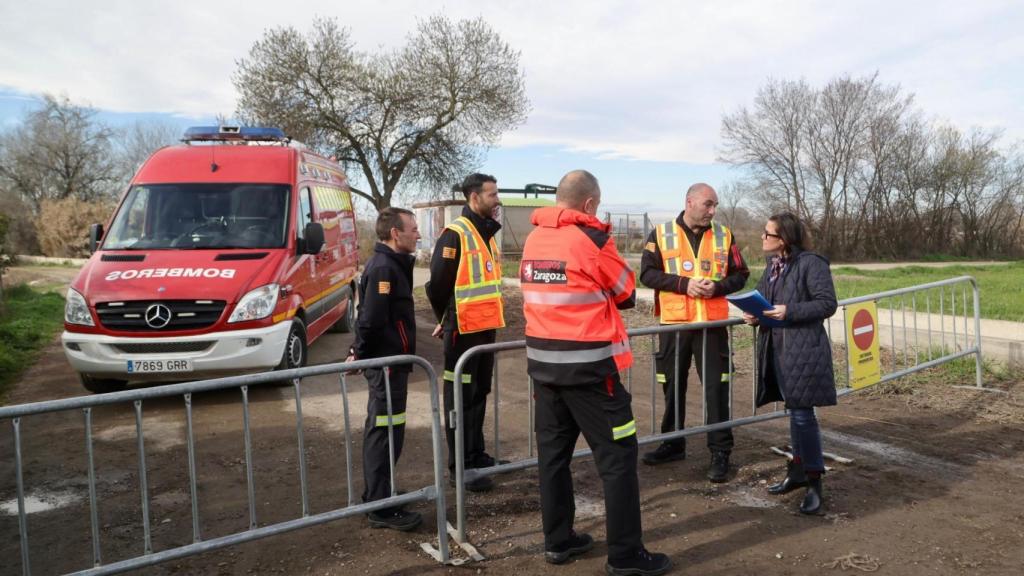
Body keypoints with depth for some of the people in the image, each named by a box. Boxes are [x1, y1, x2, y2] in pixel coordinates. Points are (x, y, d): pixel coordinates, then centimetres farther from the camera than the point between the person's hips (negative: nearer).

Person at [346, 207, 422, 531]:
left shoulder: (392, 264, 14)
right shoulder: (383, 268, -18)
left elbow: (370, 317, 18)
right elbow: (371, 320, -24)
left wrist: (360, 354, 16)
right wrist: (361, 354, -11)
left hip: (389, 361, 10)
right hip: (386, 363, -10)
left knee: (381, 432, 18)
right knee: (384, 433, -4)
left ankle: (377, 496, 30)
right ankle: (382, 509, 4)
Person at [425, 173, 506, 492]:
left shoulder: (487, 233, 14)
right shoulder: (455, 234, -14)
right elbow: (438, 283, -15)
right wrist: (447, 321, -1)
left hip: (487, 327, 9)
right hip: (464, 329, -9)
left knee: (479, 394, 18)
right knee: (461, 399, 0)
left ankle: (476, 455, 31)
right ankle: (460, 467, 8)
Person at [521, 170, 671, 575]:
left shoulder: (533, 239, 7)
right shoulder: (592, 238, -11)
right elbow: (626, 294, 0)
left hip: (542, 361, 7)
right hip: (587, 364, -7)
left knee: (552, 451, 14)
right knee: (617, 455, 3)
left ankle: (557, 541, 25)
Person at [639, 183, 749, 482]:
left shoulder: (724, 235, 6)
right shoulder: (661, 233, 0)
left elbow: (740, 274, 7)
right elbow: (647, 273, -5)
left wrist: (717, 287, -13)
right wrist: (683, 283, -17)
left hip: (712, 323, 0)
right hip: (673, 323, 0)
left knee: (716, 387, 1)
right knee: (673, 386, 11)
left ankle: (720, 451, 11)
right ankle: (673, 443, 27)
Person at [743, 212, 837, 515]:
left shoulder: (811, 263, -11)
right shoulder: (773, 265, 13)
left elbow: (828, 303, -14)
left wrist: (790, 312, -22)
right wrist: (755, 315, 1)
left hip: (803, 351, -8)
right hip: (776, 348, 8)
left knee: (802, 413, -5)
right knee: (796, 412, 17)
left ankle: (814, 483, 7)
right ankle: (799, 470, 29)